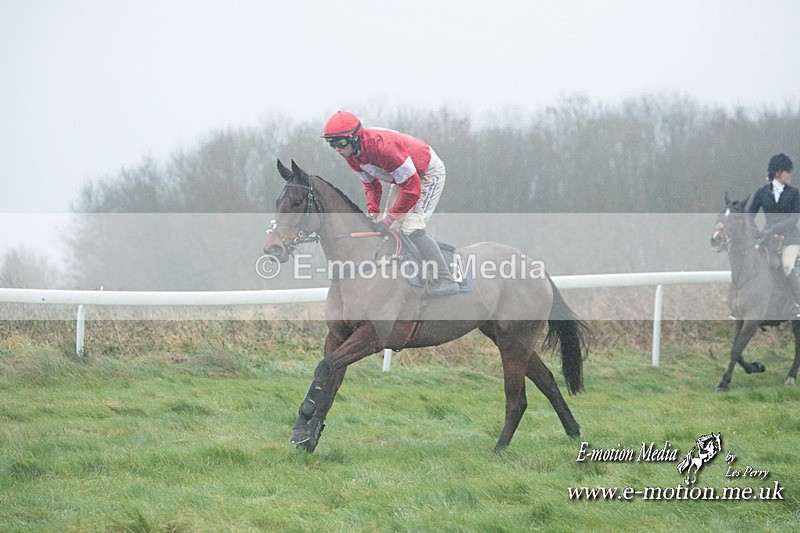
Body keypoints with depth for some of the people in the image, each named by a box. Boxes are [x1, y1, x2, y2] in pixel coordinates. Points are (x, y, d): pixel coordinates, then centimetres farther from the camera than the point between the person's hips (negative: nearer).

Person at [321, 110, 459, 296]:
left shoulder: (384, 147, -39)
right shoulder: (351, 154, -12)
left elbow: (412, 189, -35)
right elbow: (371, 183, 5)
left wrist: (388, 220, -31)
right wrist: (373, 213, -12)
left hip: (429, 174, -9)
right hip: (404, 177, 9)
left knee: (411, 229, -21)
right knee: (390, 230, 4)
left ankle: (444, 280, -15)